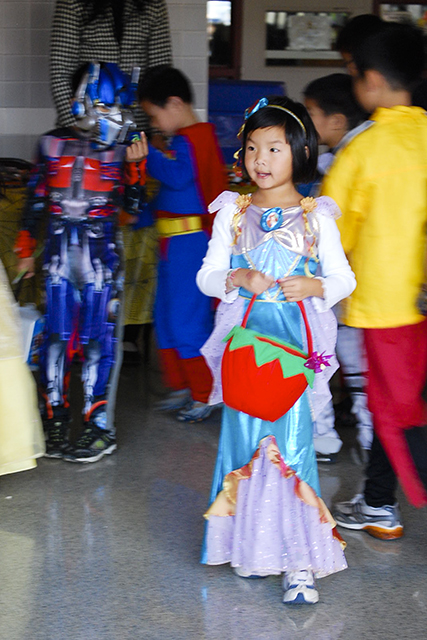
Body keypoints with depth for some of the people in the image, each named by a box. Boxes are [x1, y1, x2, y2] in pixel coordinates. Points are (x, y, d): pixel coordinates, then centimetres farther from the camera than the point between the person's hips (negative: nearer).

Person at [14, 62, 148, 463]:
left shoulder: (118, 152, 3)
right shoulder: (53, 144, 7)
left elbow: (132, 206, -1)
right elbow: (35, 200, 12)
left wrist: (133, 166, -11)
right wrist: (26, 249, 13)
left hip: (102, 253, -2)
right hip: (59, 252, 2)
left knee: (98, 337, -3)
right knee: (57, 334, 4)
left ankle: (99, 426, 2)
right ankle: (55, 417, 15)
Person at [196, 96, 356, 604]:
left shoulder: (316, 217, 4)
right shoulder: (233, 214, 8)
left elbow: (344, 278, 8)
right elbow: (207, 275, 9)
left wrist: (314, 286, -13)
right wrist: (238, 278, -12)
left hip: (296, 341, -2)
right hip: (245, 340, 2)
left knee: (291, 440, -9)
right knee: (245, 434, 1)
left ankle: (298, 559, -7)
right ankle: (249, 543, 14)